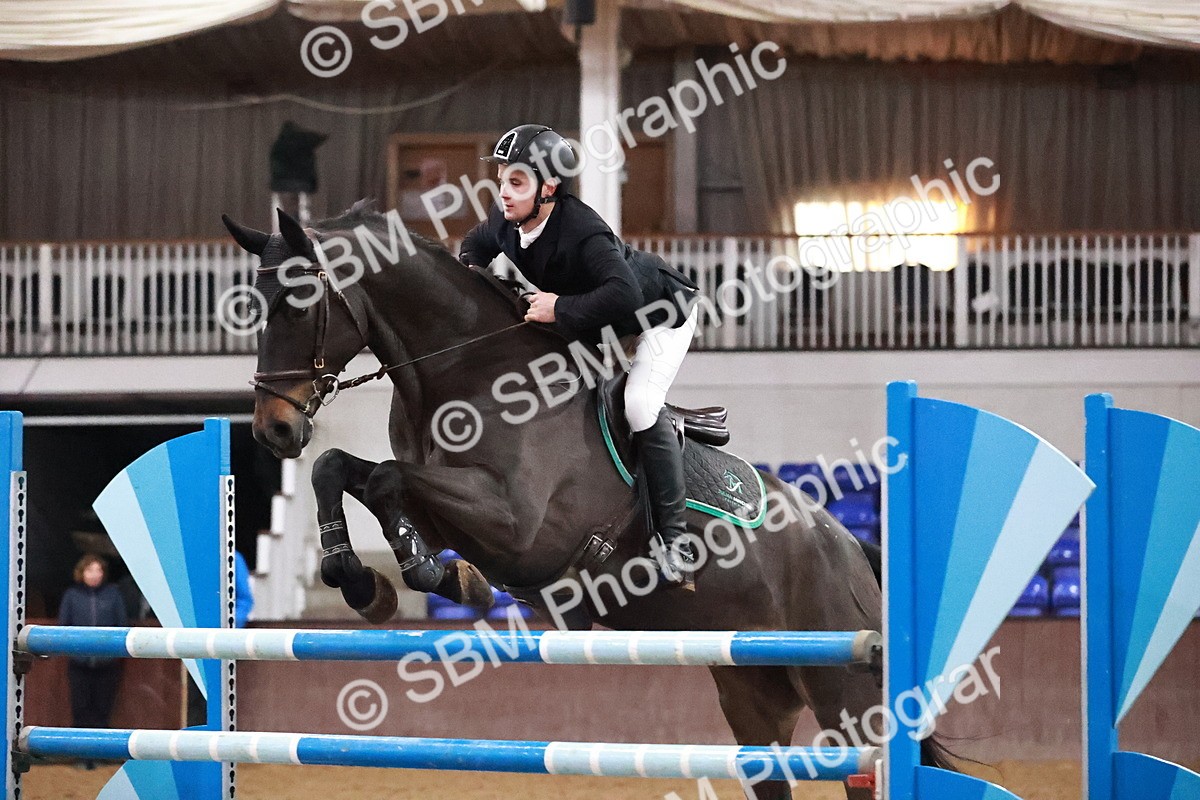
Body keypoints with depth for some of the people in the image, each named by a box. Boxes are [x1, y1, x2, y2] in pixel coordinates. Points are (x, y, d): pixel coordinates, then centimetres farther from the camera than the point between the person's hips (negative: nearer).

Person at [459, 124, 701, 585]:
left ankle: (673, 537, -16)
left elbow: (624, 296, -56)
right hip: (600, 321, 9)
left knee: (640, 408, -24)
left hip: (662, 309, -9)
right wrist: (469, 268, -13)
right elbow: (479, 241, 8)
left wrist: (561, 308, -49)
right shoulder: (508, 222, -18)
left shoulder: (581, 232, -42)